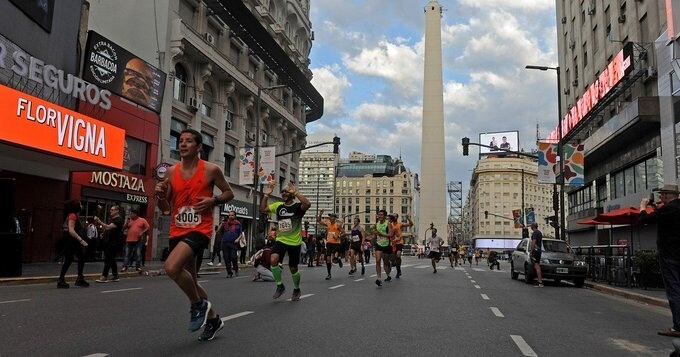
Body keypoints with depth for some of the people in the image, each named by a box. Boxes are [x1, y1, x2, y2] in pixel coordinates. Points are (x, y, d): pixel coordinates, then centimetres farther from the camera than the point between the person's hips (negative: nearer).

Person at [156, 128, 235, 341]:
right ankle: (213, 319, 37)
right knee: (190, 281, 15)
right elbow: (165, 209, 12)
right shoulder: (171, 172, 6)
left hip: (199, 230, -6)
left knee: (171, 267, -28)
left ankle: (198, 304, -2)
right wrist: (160, 195, -9)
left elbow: (229, 193, 6)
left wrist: (213, 200, -12)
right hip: (177, 231, 6)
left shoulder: (211, 170, -5)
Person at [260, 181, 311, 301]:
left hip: (294, 242, -3)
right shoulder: (278, 206, 4)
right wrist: (266, 195, -6)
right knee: (273, 259, -23)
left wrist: (295, 192, -30)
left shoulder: (297, 206, -10)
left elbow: (307, 204, -32)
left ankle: (296, 290, 36)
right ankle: (280, 286, -2)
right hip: (281, 240, 3)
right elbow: (262, 209, 4)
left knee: (293, 268, 8)